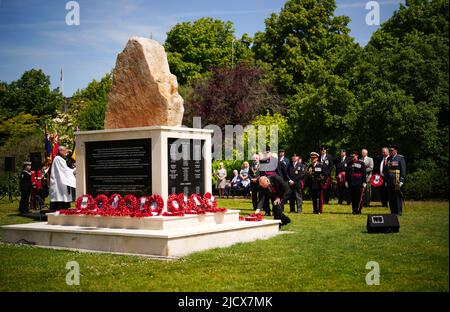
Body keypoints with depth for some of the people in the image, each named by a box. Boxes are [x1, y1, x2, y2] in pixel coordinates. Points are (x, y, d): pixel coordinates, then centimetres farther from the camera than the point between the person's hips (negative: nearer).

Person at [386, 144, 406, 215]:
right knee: (391, 197, 5)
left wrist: (401, 181, -13)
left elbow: (403, 170, -6)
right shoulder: (389, 159, 16)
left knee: (398, 196, -3)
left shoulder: (400, 158, -1)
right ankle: (393, 212, 12)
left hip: (397, 181, -5)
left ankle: (399, 212, 2)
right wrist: (386, 181, 14)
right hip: (390, 182, 5)